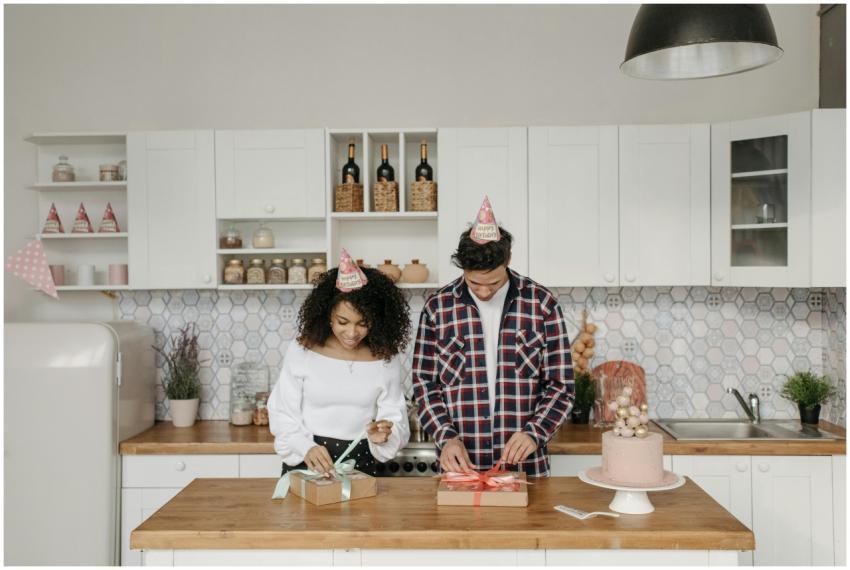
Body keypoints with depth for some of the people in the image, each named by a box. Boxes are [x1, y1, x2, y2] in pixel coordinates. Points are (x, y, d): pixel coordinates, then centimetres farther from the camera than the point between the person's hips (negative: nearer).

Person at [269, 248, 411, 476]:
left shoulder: (386, 359, 1)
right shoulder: (302, 350, -2)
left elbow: (396, 421, 3)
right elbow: (282, 414, 1)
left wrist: (384, 436, -18)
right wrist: (306, 448, -15)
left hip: (361, 464, 1)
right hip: (306, 463, -1)